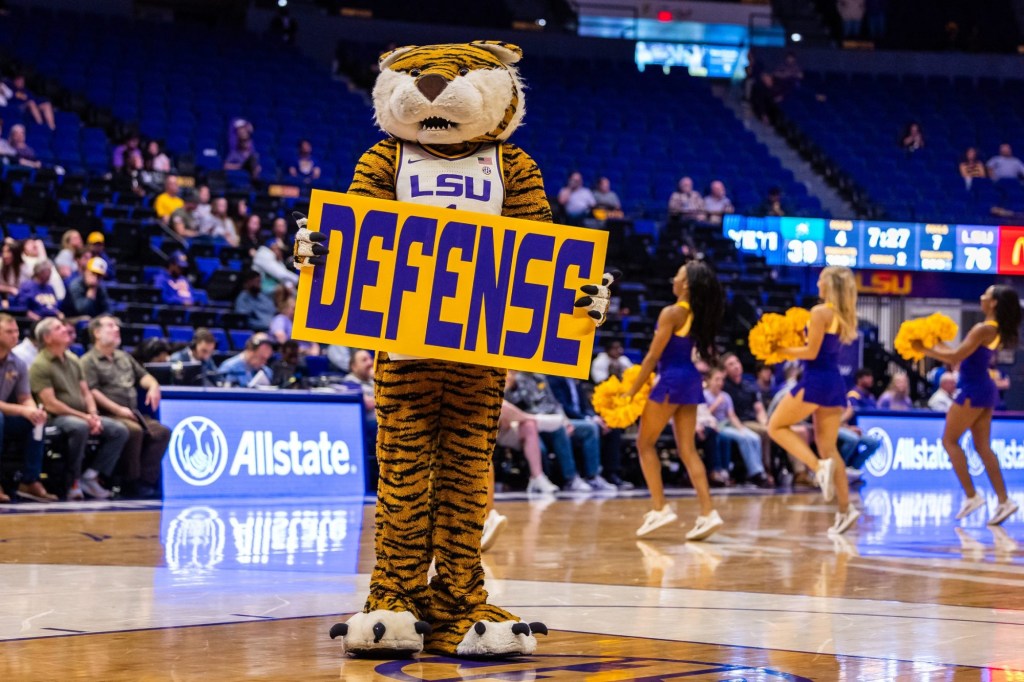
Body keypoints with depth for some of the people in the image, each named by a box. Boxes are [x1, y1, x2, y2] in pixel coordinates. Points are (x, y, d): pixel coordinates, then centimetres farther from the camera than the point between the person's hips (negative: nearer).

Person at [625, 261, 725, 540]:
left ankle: (660, 508, -2)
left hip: (672, 380, -8)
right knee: (688, 450, 6)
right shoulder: (697, 314, 8)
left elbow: (653, 356, -13)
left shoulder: (671, 313, -14)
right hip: (691, 380, 8)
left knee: (645, 443, 6)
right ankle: (708, 513, -4)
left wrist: (632, 391, -9)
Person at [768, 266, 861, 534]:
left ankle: (819, 466, -12)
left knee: (776, 426, 7)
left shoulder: (820, 312, -12)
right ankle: (845, 509, 3)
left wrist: (784, 351, -2)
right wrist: (793, 345, 18)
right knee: (828, 446, 10)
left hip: (816, 381, -8)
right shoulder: (843, 315, 13)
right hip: (835, 382, 8)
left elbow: (812, 352, -15)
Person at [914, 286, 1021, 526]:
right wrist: (939, 345, 17)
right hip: (985, 390, 9)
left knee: (949, 440, 1)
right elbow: (967, 357, 18)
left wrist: (925, 350, -9)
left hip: (972, 390, -9)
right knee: (983, 447, 9)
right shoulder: (997, 331, 12)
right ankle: (1003, 501, 3)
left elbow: (956, 357, -18)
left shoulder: (983, 329, -16)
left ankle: (972, 496, -3)